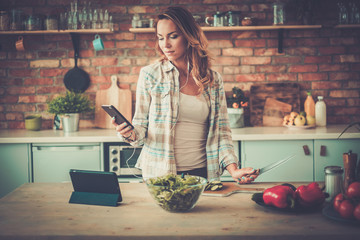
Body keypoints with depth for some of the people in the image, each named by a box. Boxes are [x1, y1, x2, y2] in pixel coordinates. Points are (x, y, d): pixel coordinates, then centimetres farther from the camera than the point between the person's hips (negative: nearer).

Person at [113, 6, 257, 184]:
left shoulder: (213, 80, 4)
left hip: (201, 173, 2)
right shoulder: (150, 75, -2)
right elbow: (141, 127, 1)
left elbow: (221, 130, 5)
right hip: (159, 175, -1)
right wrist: (130, 134, -21)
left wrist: (233, 169, -7)